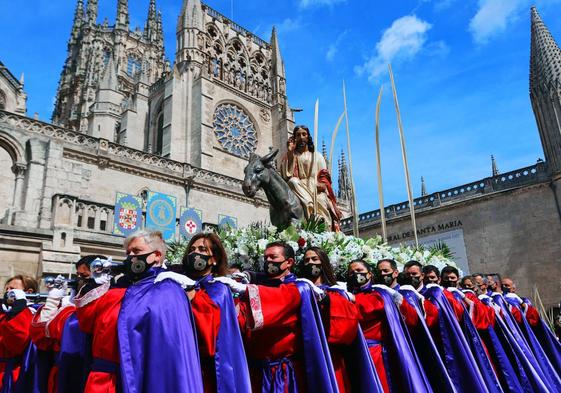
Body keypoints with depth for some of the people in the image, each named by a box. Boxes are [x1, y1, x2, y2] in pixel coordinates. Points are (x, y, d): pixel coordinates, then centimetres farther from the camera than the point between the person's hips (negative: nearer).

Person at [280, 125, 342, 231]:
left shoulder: (317, 156, 23)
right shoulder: (292, 156, 18)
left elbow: (324, 175, 14)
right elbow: (288, 174, 0)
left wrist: (322, 184, -9)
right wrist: (290, 152, -3)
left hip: (317, 190, 2)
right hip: (300, 189, -2)